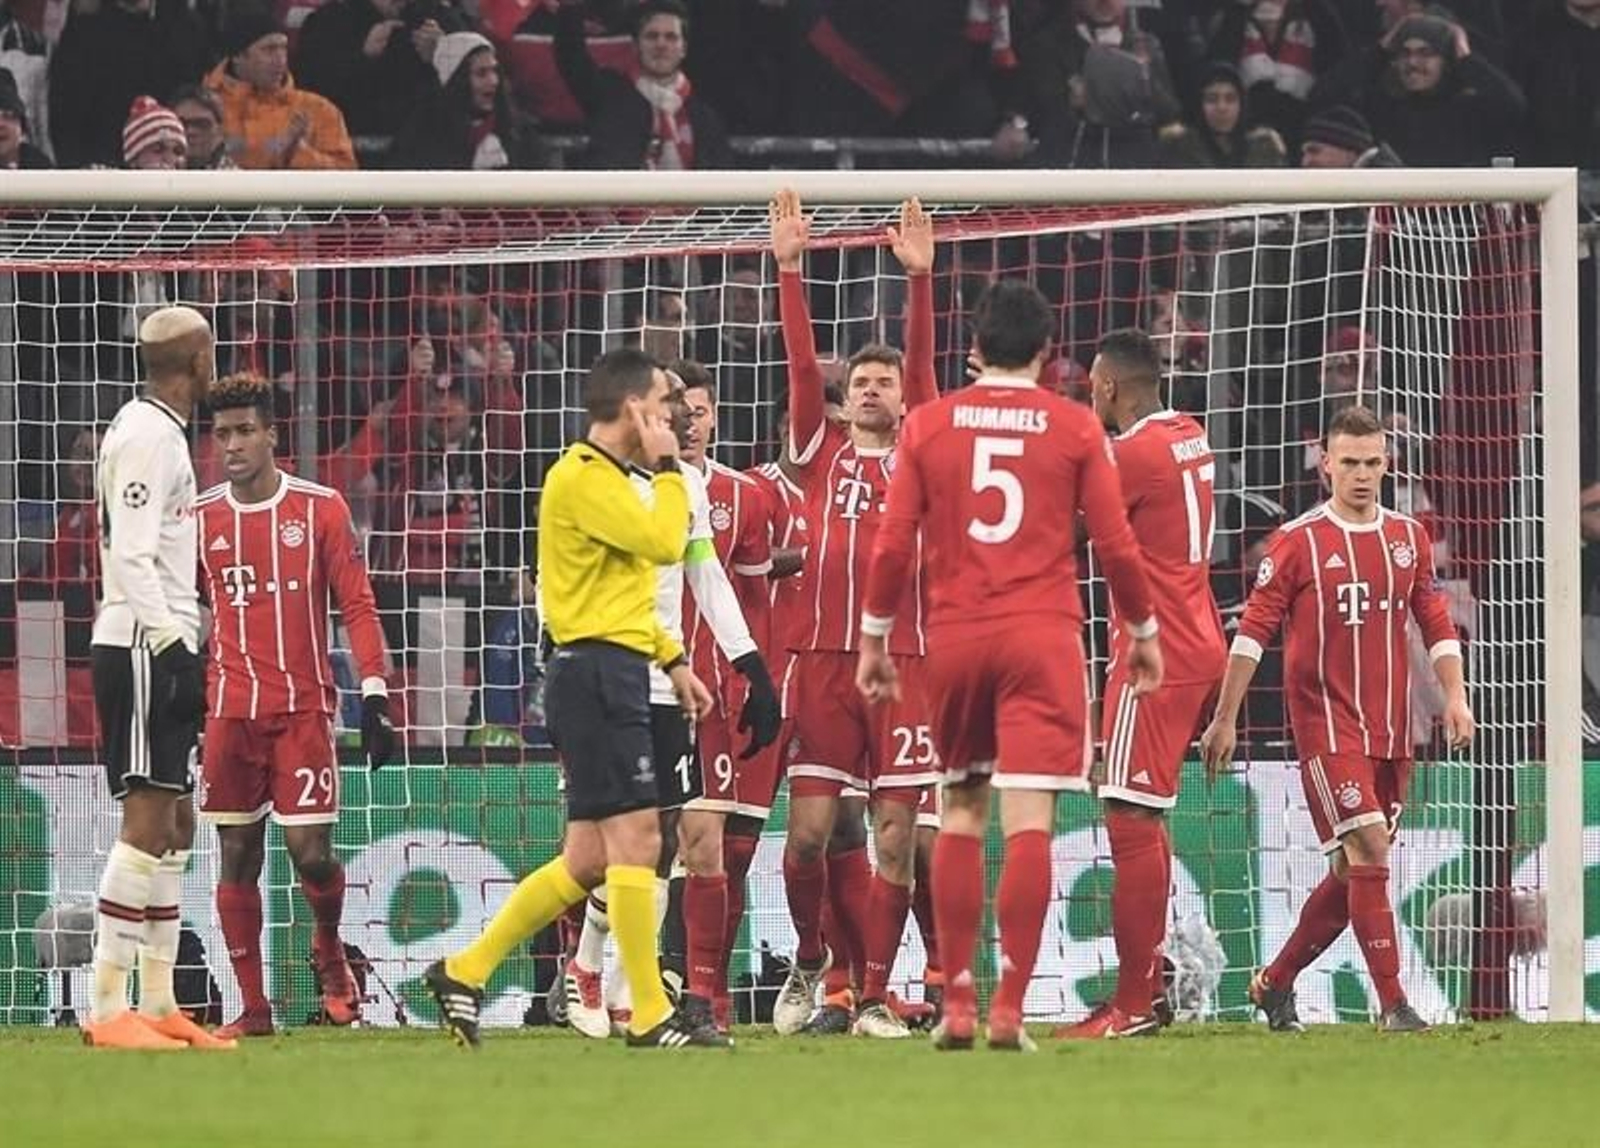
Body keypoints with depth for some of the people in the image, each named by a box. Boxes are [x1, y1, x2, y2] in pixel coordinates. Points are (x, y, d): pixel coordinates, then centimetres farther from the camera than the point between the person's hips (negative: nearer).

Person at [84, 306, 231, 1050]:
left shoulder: (157, 432, 18)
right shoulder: (148, 436, -13)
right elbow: (132, 556, -20)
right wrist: (170, 639, -23)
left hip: (159, 646, 11)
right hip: (143, 646, -11)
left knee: (175, 824, 12)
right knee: (147, 821, -13)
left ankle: (157, 1006, 14)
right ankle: (108, 1009, -16)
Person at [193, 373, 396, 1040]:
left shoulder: (320, 509, -1)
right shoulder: (199, 519, 6)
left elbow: (356, 606, 0)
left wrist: (374, 696, -8)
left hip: (304, 708, -2)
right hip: (230, 710, 2)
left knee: (310, 852, -8)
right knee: (237, 855, 2)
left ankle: (329, 949, 23)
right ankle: (252, 1007, 8)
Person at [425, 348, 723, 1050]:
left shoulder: (604, 478, 21)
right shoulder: (584, 478, -12)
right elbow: (664, 542, -20)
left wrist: (671, 659, 22)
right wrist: (667, 466, -8)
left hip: (609, 675, 11)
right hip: (598, 671, -11)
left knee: (588, 858, 11)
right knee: (635, 840, -10)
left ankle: (465, 972, 16)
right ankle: (650, 1016, -10)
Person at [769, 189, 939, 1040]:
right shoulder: (821, 452, 13)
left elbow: (924, 364, -1)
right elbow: (801, 363, 5)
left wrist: (920, 277, -12)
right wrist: (790, 267, -4)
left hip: (905, 659, -1)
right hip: (825, 659, 1)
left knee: (895, 837, -2)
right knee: (808, 832, -4)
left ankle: (875, 997, 4)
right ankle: (809, 959, 21)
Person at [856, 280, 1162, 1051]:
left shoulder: (929, 425, 5)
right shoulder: (1076, 428, 1)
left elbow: (893, 544, 3)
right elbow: (1115, 545, 2)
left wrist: (875, 637, 13)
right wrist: (1143, 631, 16)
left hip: (955, 638, 2)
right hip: (1043, 637, -2)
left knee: (961, 813, 14)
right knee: (1029, 822, -5)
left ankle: (956, 1004, 11)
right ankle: (1008, 1009, -12)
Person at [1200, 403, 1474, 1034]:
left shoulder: (1409, 537, 10)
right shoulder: (1299, 541, -4)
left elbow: (1436, 622, 16)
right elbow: (1253, 630, -2)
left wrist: (1454, 694, 2)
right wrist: (1224, 719, -4)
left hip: (1391, 731, 6)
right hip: (1325, 722, -6)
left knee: (1354, 872, 8)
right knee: (1368, 850, -17)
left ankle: (1275, 983, 25)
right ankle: (1392, 1001, -16)